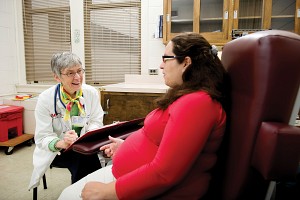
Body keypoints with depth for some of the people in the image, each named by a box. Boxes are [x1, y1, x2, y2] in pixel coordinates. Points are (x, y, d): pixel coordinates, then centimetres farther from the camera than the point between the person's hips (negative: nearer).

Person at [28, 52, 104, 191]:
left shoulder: (91, 93, -6)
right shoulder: (45, 99, -14)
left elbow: (96, 122, -1)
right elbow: (42, 138, -14)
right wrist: (61, 143, -36)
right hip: (56, 151, -2)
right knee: (83, 159, -29)